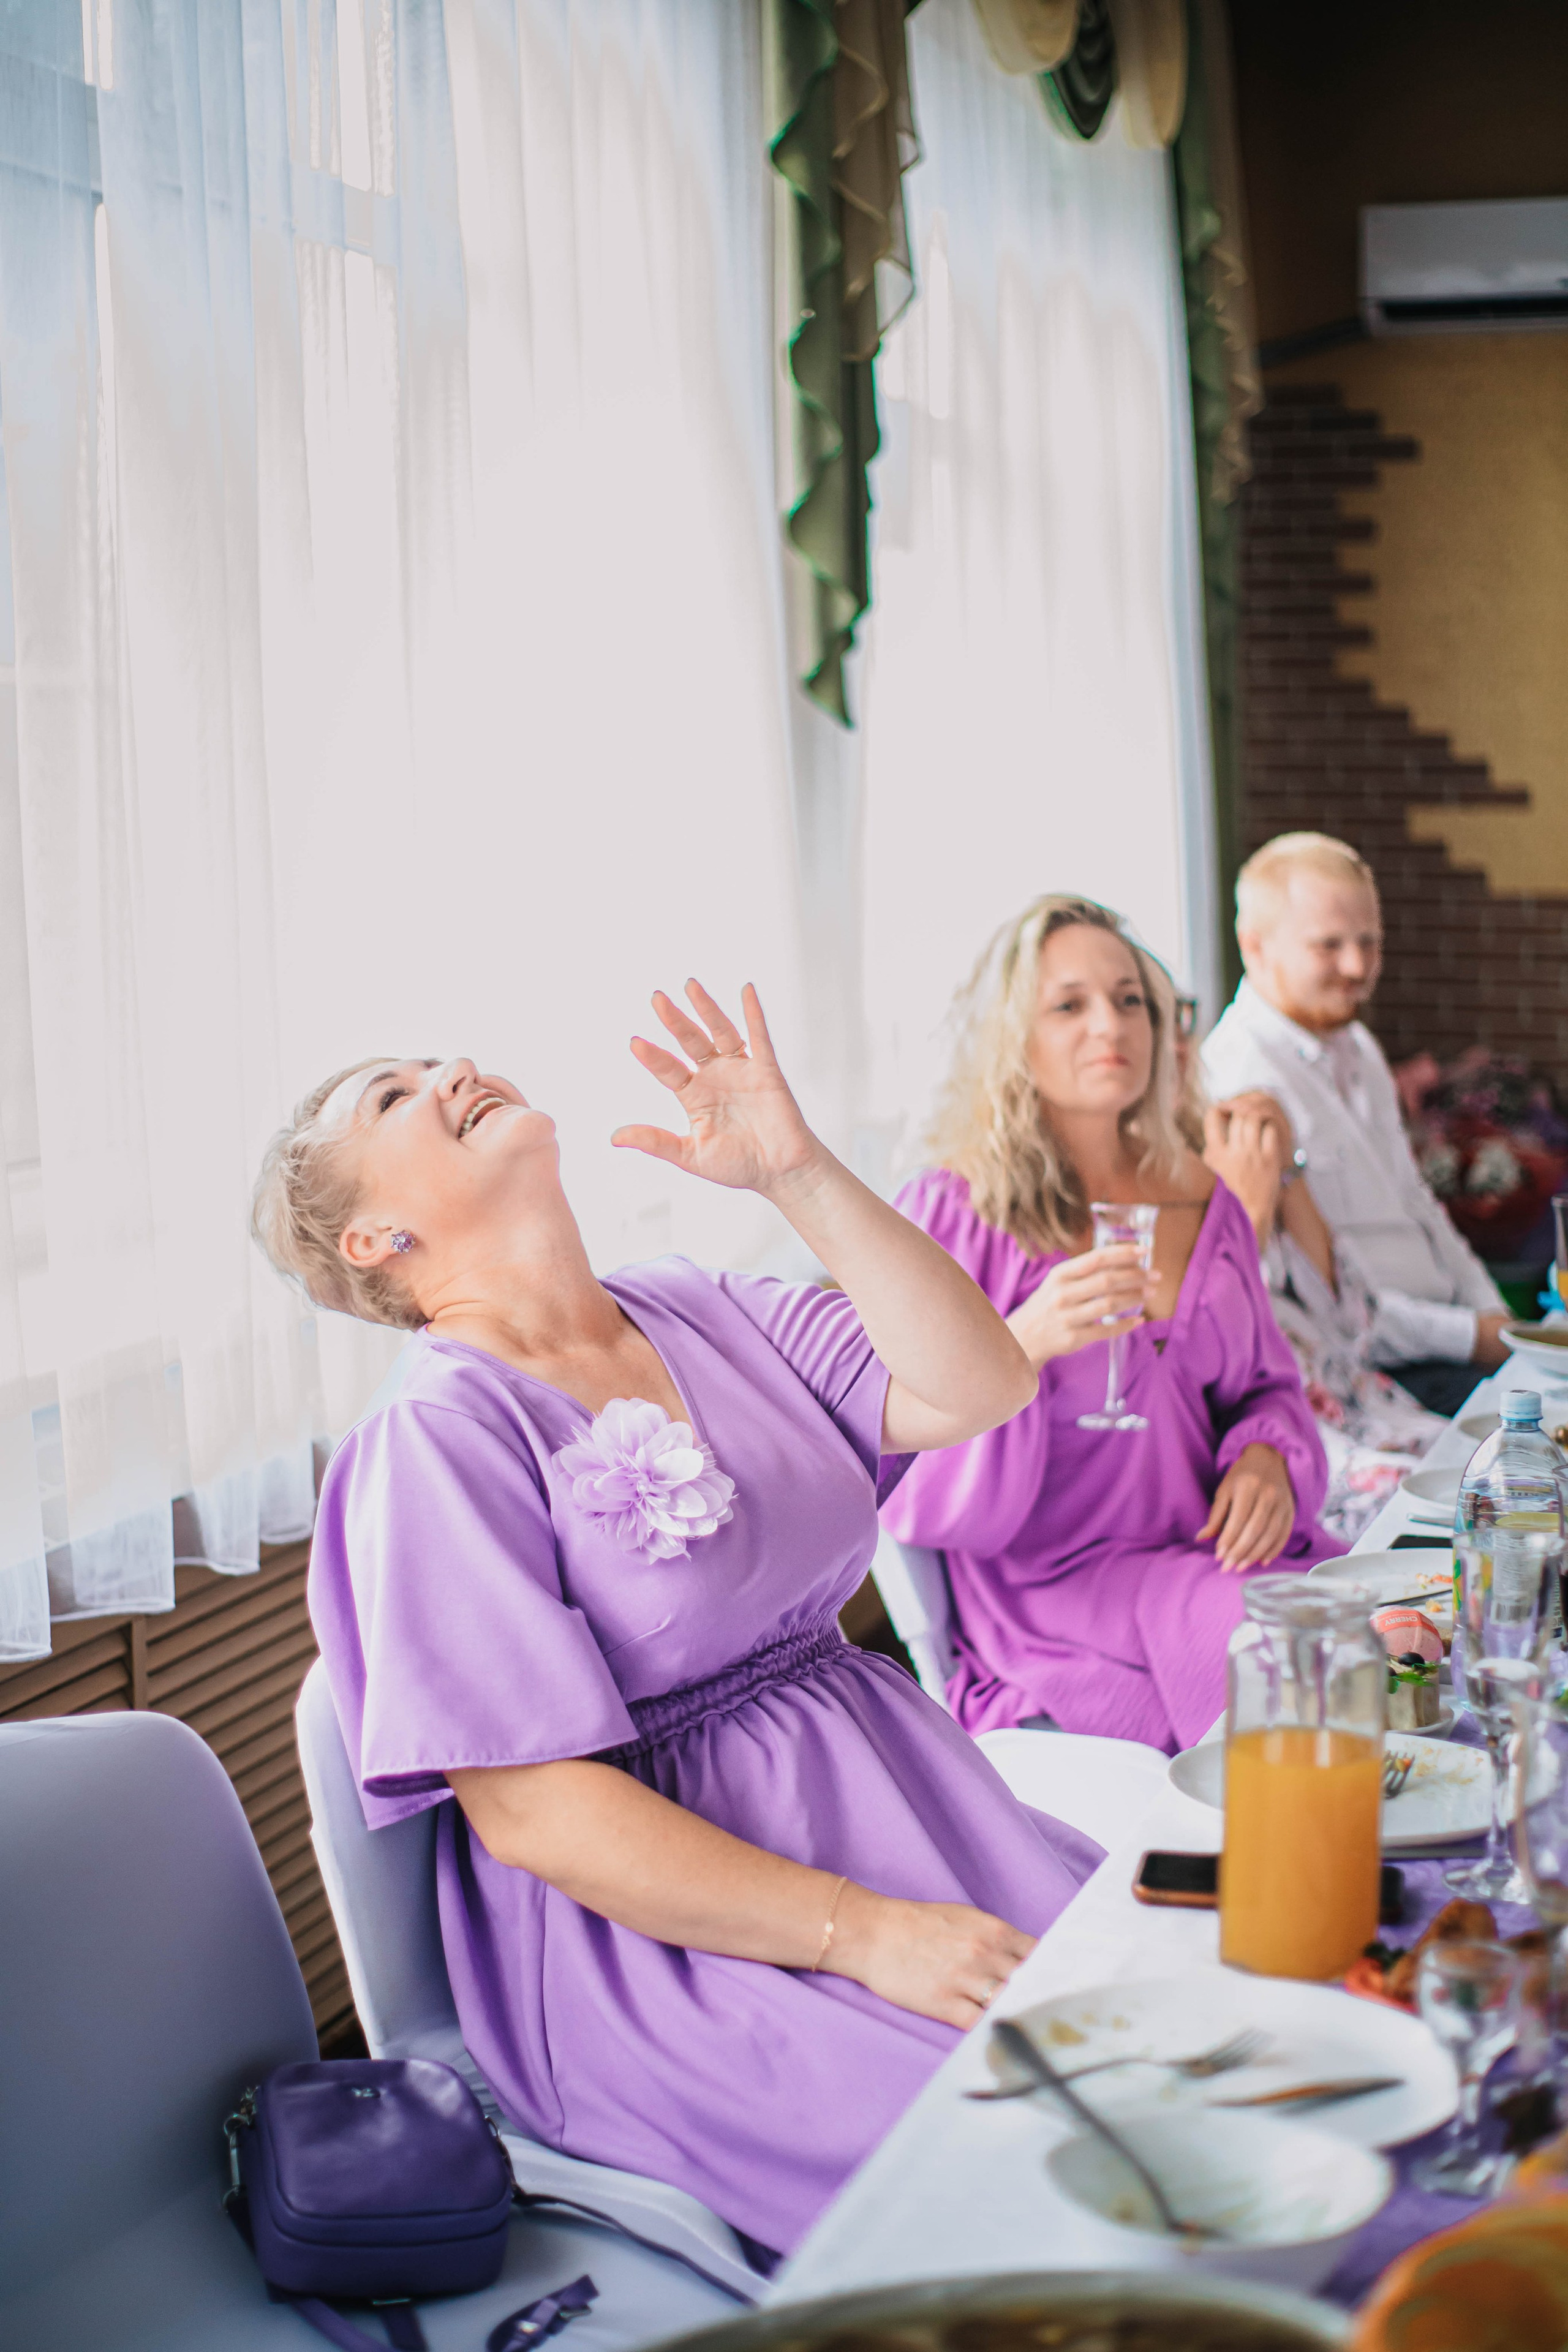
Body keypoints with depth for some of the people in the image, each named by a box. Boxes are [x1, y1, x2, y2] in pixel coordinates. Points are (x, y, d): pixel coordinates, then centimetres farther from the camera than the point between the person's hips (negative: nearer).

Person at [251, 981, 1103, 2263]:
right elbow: (530, 1809, -18)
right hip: (668, 1929, -7)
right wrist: (862, 1934, -22)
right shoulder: (431, 1446, -12)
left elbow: (977, 1387, 0)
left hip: (892, 1794, 7)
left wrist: (799, 1171, -9)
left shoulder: (703, 1313, 9)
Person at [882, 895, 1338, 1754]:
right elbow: (909, 1494, -9)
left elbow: (1266, 1386, 22)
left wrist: (1267, 1459, -3)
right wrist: (1020, 1346, -26)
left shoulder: (1201, 1200, 13)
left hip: (1216, 1554, 6)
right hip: (1052, 1584, -6)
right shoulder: (948, 1215, -5)